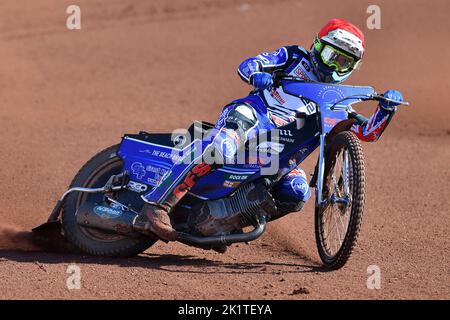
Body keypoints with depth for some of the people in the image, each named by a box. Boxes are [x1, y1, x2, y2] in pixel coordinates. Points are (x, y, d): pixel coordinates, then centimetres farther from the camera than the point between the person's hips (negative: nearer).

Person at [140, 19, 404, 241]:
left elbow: (367, 132, 21)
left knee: (298, 193, -24)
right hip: (250, 113, -5)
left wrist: (387, 108, 2)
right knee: (223, 147, -39)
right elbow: (246, 65, 5)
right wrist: (257, 75, -20)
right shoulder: (295, 57, 15)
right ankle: (158, 203, -37)